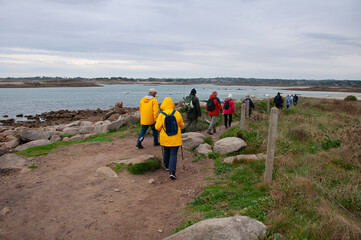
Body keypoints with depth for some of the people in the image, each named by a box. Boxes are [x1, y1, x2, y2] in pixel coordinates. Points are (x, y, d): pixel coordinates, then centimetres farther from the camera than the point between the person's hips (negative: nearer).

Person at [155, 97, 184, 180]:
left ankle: (167, 166, 41)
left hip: (165, 138, 1)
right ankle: (172, 172, -9)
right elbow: (182, 125, 2)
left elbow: (157, 127, -8)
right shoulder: (177, 113, -10)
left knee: (166, 152, 22)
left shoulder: (161, 115, -12)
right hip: (175, 139, -1)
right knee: (173, 154, 2)